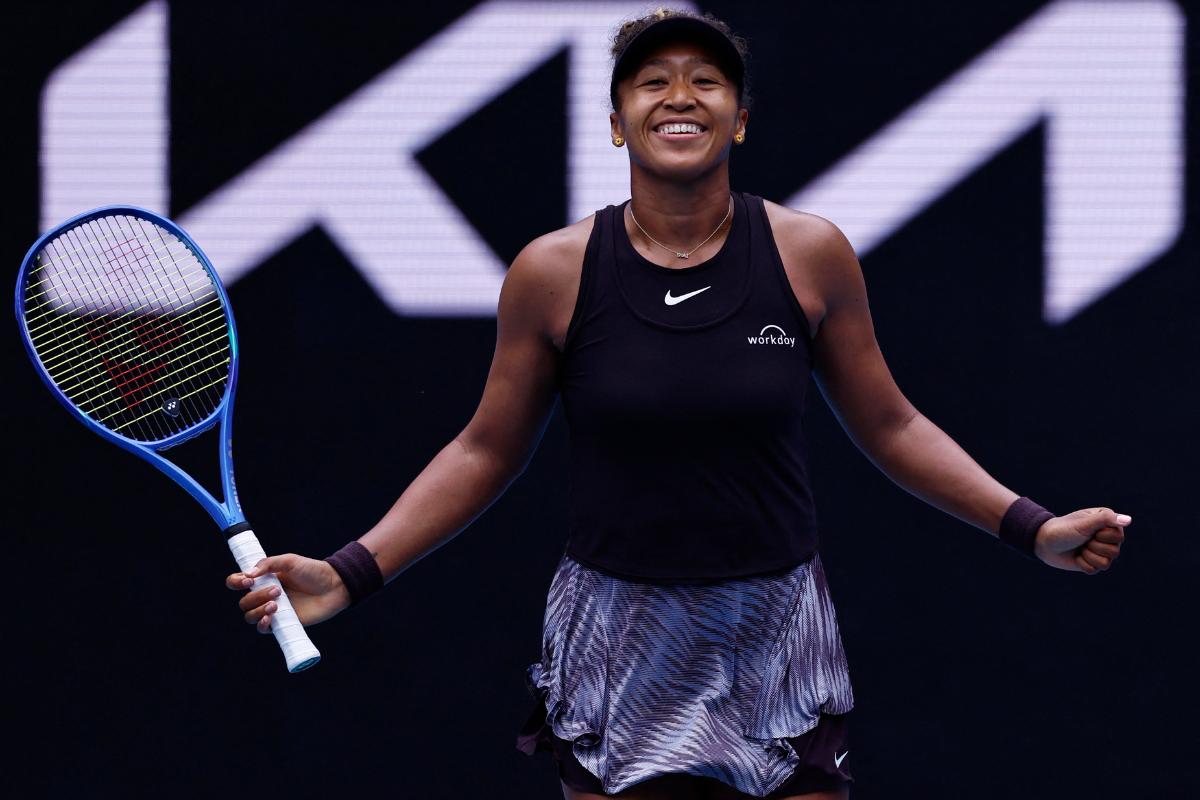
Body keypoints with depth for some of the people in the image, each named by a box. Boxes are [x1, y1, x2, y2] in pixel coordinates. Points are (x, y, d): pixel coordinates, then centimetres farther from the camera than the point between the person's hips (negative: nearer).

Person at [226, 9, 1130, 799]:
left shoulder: (810, 255, -2)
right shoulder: (554, 272, -4)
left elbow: (888, 426, 8)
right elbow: (487, 451, 6)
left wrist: (1031, 526, 0)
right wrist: (350, 573, -1)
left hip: (777, 641, 1)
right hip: (616, 640, 0)